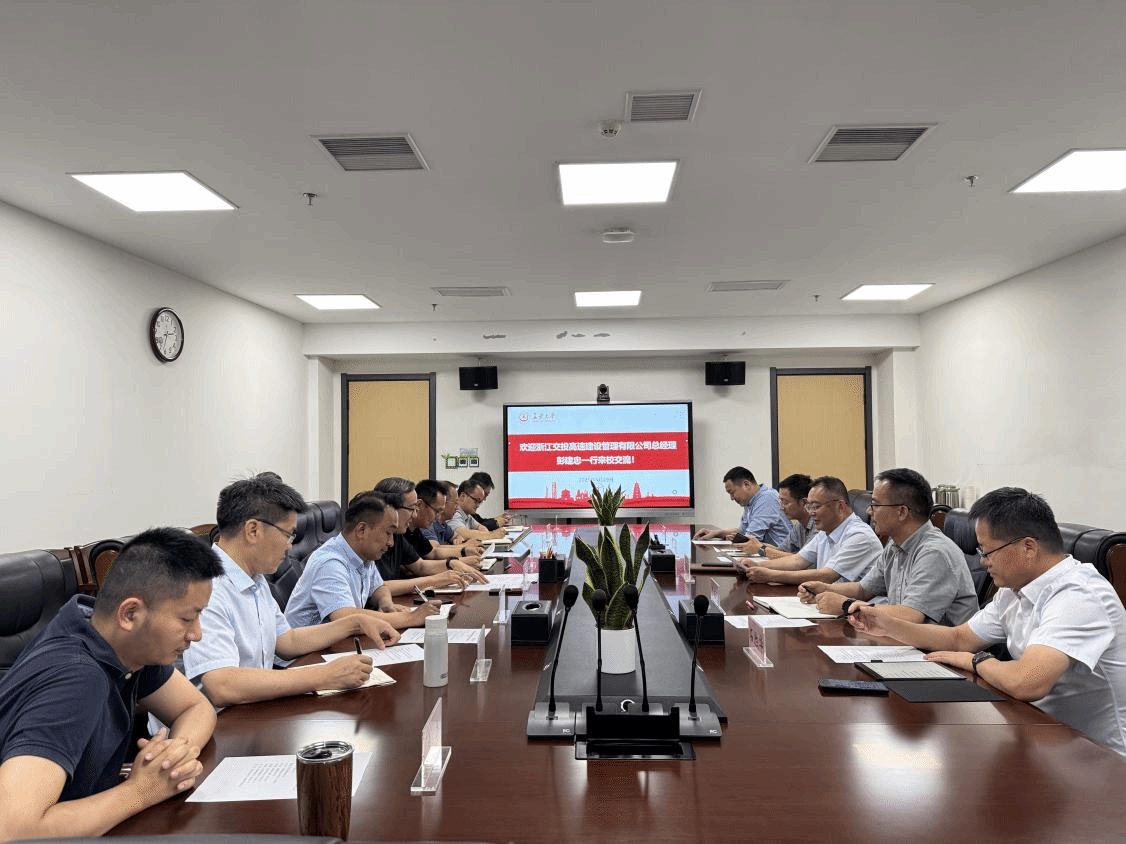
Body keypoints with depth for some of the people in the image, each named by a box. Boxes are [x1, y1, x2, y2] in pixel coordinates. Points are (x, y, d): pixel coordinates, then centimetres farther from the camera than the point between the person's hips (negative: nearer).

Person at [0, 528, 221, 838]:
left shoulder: (130, 640, -7)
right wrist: (139, 791, -25)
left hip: (90, 825, 7)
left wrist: (183, 749, -16)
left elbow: (198, 708, 3)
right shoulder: (74, 679, -28)